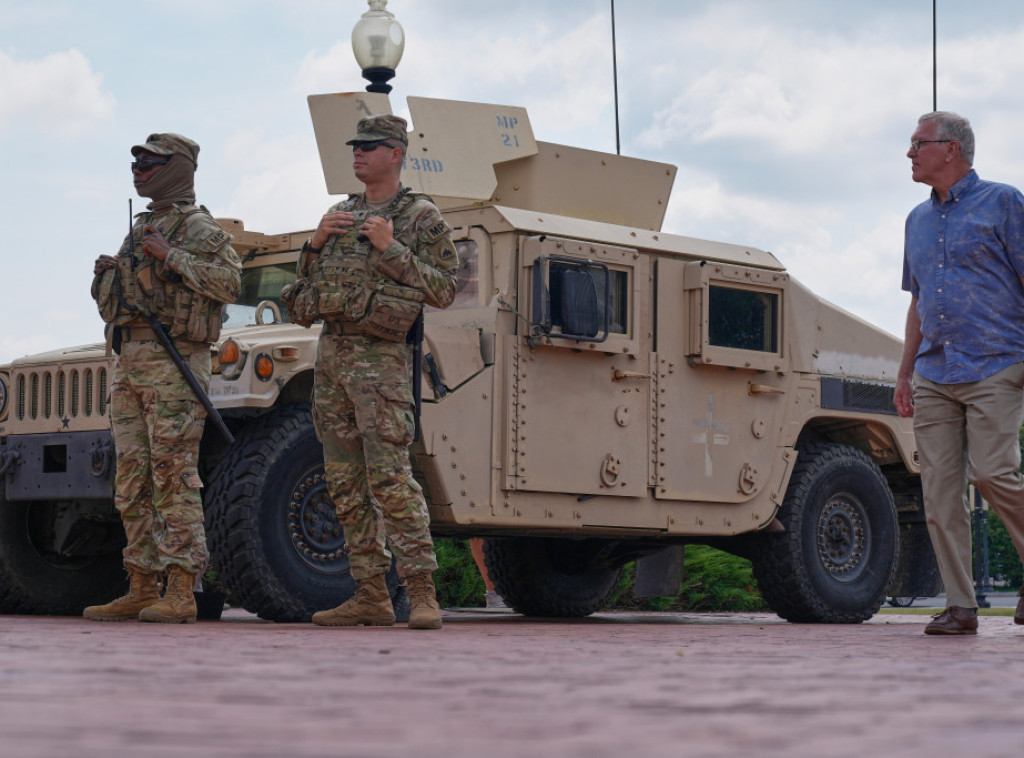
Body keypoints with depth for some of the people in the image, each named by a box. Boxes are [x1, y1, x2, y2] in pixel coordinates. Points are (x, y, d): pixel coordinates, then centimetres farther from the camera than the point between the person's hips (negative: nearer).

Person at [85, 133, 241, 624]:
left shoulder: (199, 228, -1)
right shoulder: (140, 229, 23)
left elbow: (230, 284, -16)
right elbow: (113, 300, 29)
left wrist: (169, 255, -15)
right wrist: (109, 279, 7)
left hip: (172, 360, -8)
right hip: (129, 359, 9)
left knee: (173, 474, -12)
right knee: (132, 481, 7)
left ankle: (180, 593, -13)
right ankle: (141, 590, 12)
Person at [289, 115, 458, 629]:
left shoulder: (421, 217, 0)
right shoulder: (339, 214, 18)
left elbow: (444, 289, -7)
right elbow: (305, 283, 20)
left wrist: (391, 250, -14)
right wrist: (316, 242, 2)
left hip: (379, 358, -7)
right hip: (330, 354, 7)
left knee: (389, 477, -15)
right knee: (345, 482, 6)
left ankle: (421, 594, -13)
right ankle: (370, 596, 10)